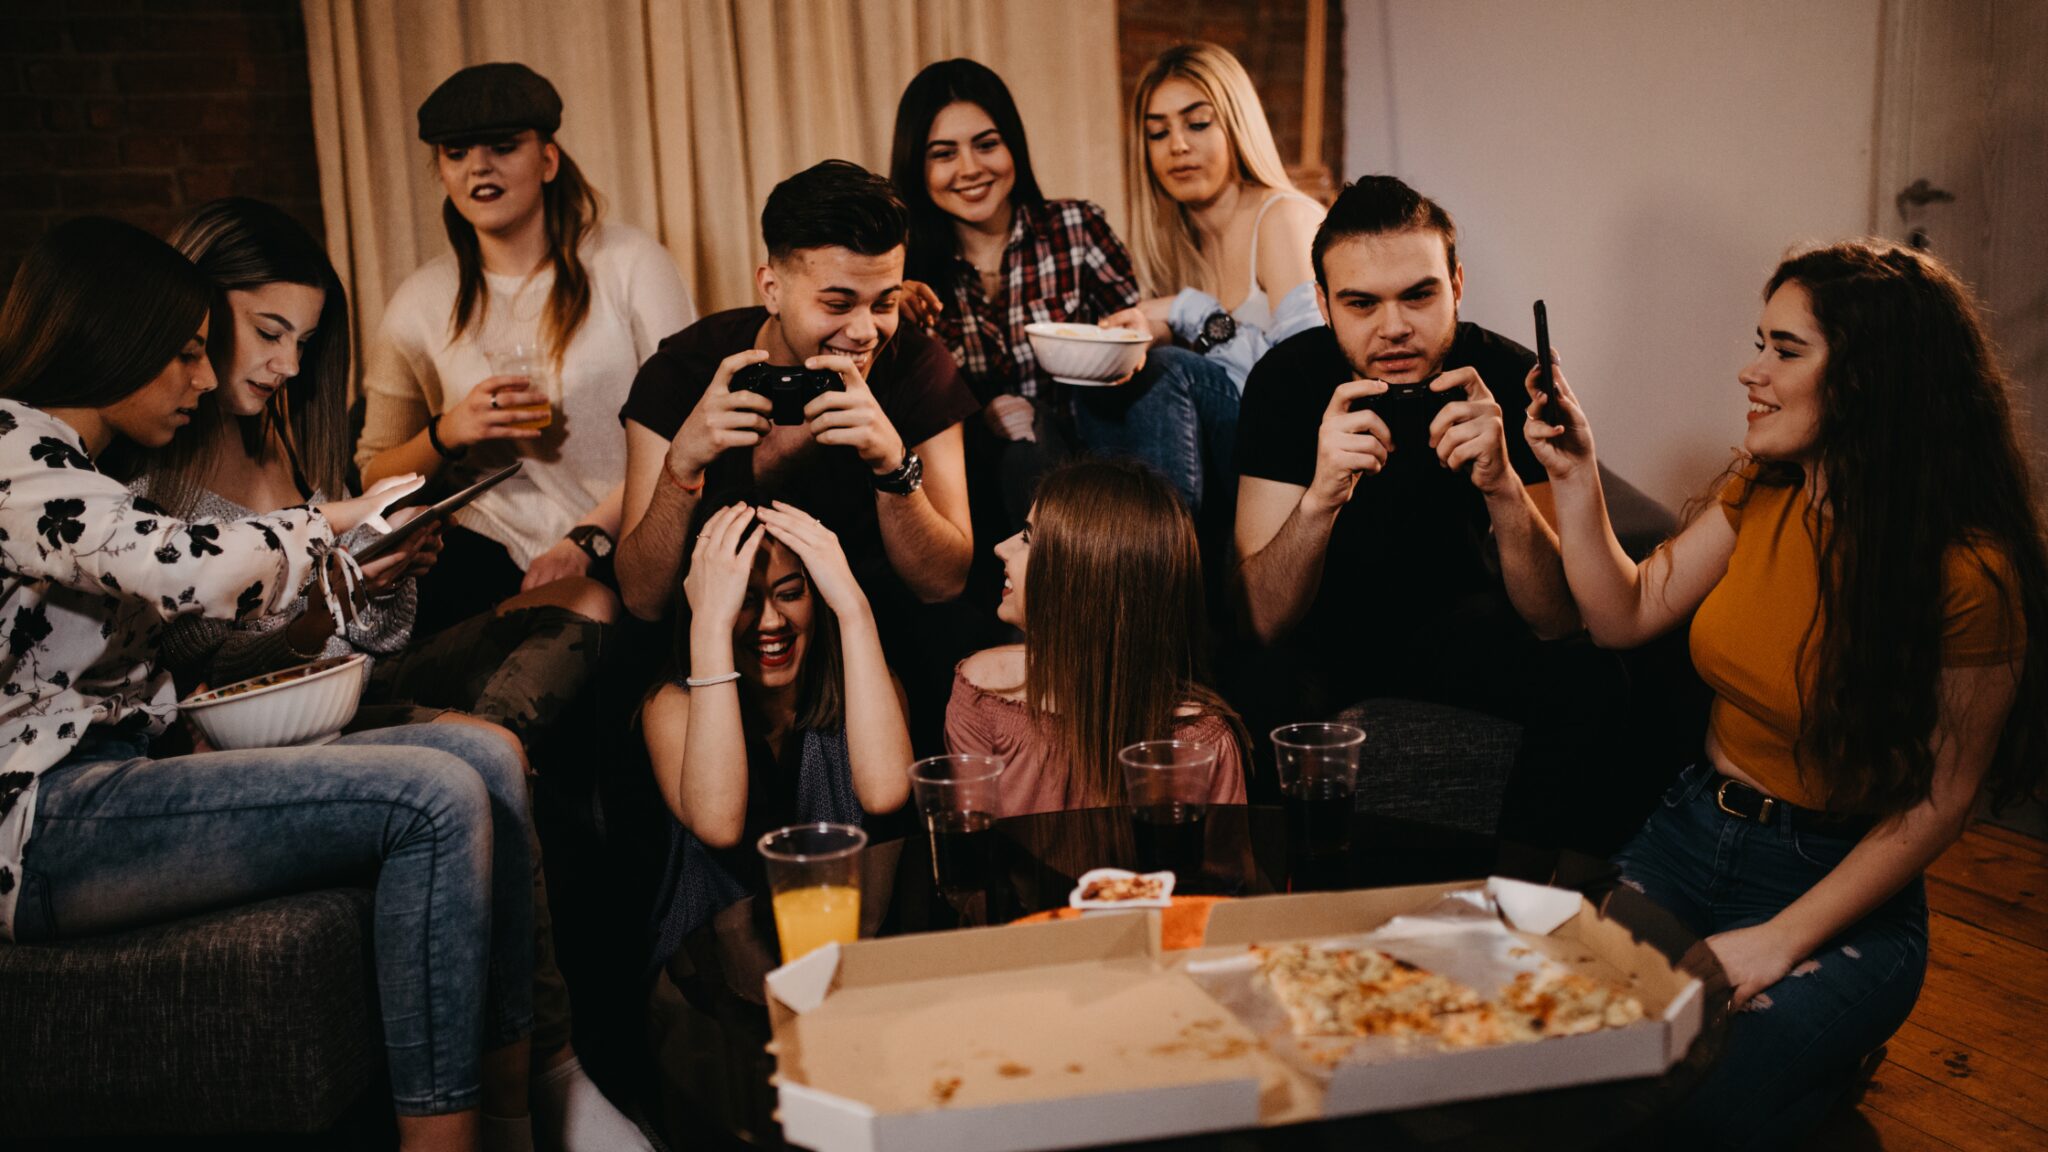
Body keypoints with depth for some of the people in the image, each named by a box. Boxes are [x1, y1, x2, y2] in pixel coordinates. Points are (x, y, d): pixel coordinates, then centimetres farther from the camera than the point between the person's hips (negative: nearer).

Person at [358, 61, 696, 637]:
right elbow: (373, 475, 15)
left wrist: (587, 539, -13)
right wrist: (445, 434, -7)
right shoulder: (421, 303, 9)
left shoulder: (630, 262, 2)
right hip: (491, 553, 3)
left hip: (625, 547, -3)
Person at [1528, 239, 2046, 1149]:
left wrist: (1783, 941, -17)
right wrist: (1575, 479, -3)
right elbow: (1625, 615, 8)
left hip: (1841, 885, -5)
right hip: (1691, 833, 5)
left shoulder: (1969, 572, -18)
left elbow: (1938, 802, -13)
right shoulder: (1763, 495, 1)